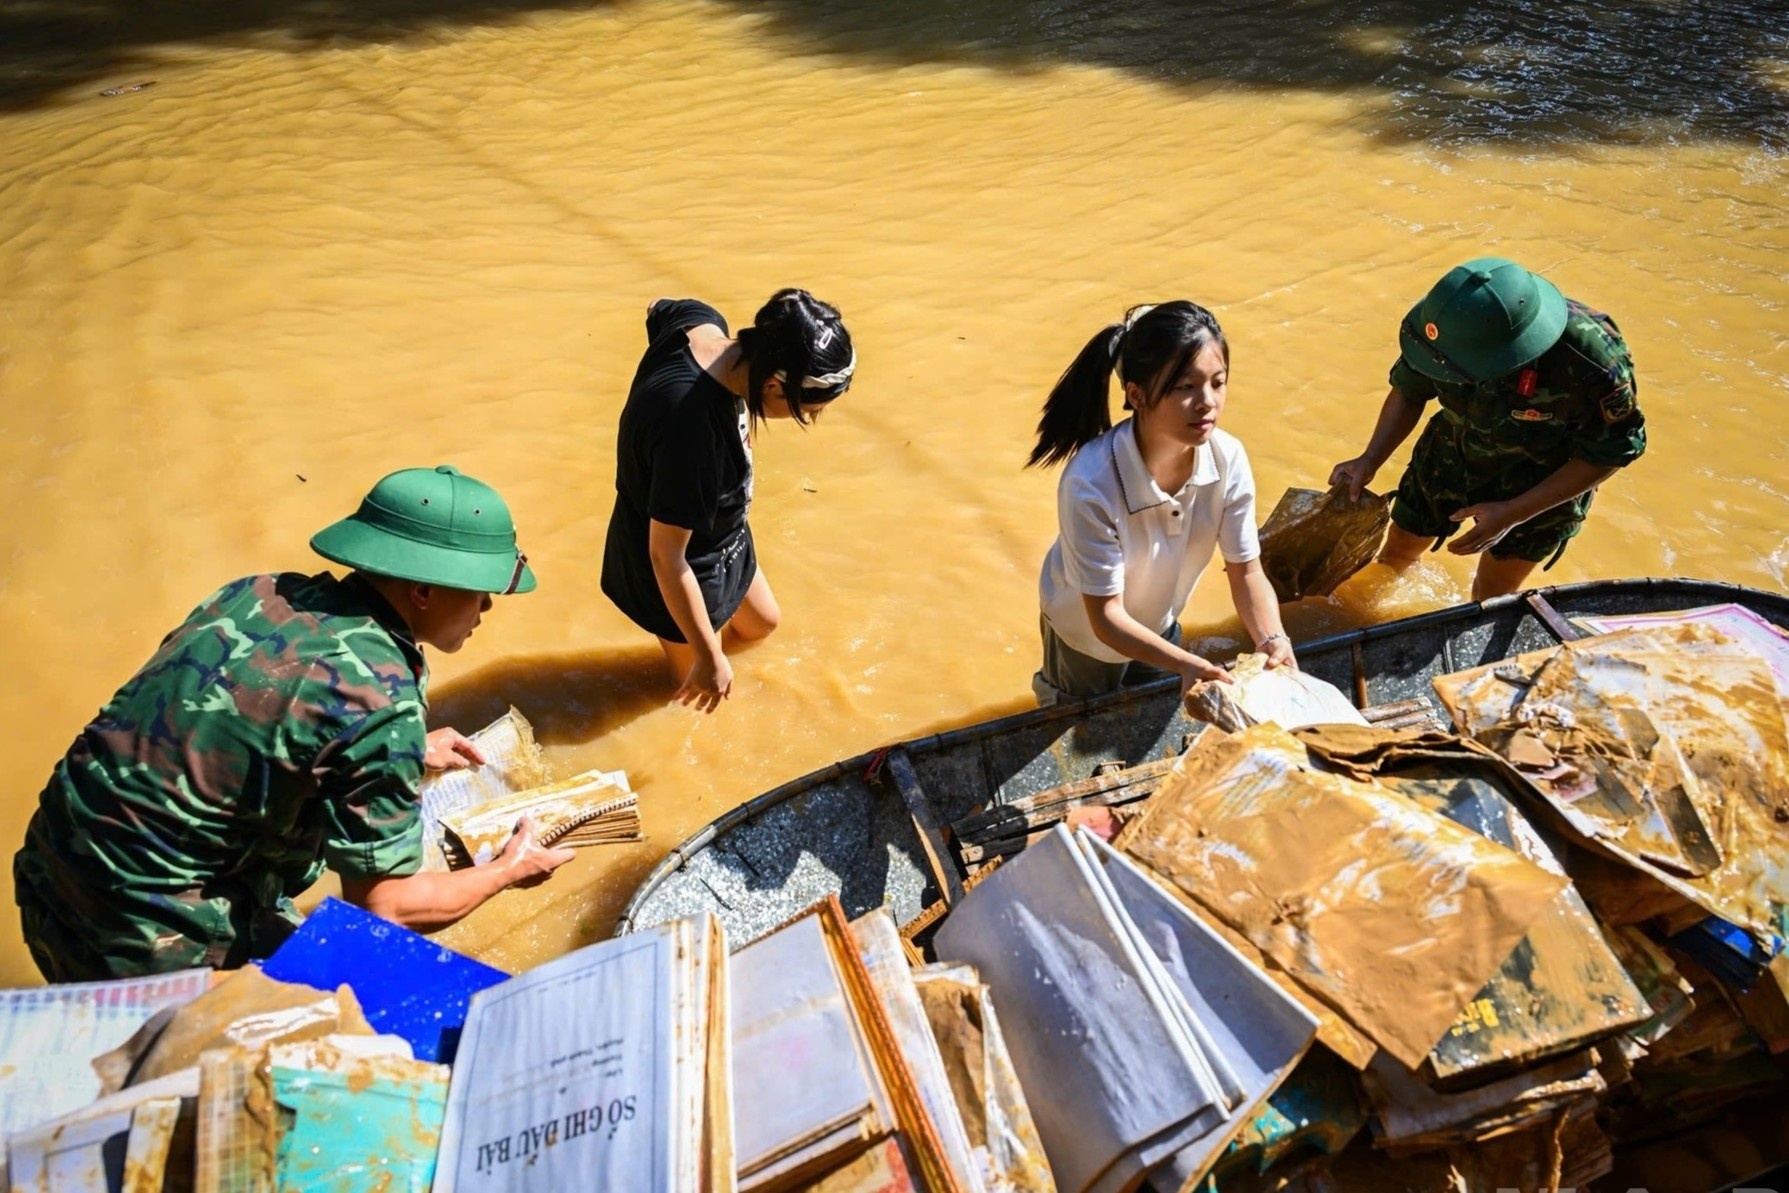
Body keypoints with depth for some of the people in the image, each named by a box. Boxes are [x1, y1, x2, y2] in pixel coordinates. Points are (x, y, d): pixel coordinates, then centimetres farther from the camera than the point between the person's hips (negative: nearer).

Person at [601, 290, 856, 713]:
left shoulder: (701, 322, -19)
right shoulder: (691, 433, -43)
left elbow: (658, 310, 7)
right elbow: (666, 556, -34)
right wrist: (710, 658, -23)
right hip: (684, 569, -8)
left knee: (762, 622, 31)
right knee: (699, 695, 19)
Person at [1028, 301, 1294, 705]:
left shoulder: (1228, 459, -24)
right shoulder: (1091, 485, -37)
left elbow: (1246, 571, -15)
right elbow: (1106, 616, -31)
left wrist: (1272, 639, -32)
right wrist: (1186, 664, -42)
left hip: (1159, 624, 4)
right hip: (1087, 635, -4)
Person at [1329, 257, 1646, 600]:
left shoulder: (1594, 363, -38)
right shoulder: (1457, 324, -30)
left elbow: (1612, 451, -22)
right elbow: (1409, 391, -10)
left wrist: (1513, 514, -26)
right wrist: (1370, 460, -22)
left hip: (1543, 485, -3)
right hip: (1450, 456, 3)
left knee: (1491, 596, 6)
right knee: (1398, 550, 18)